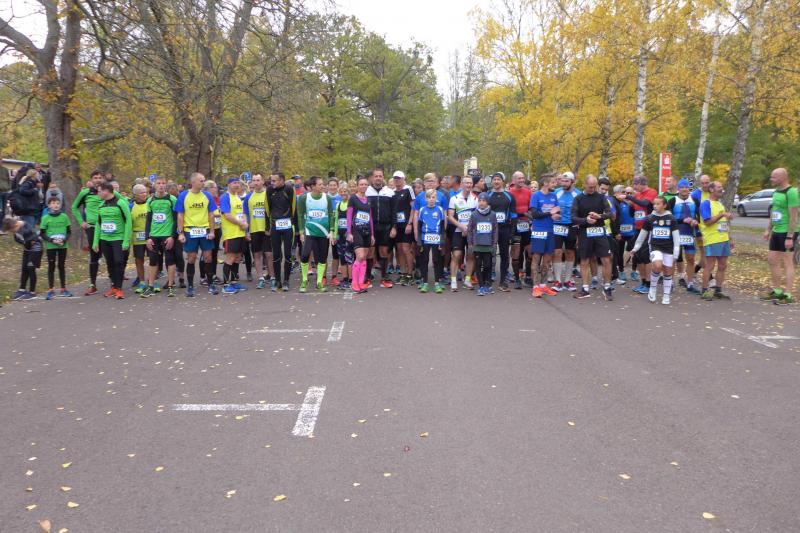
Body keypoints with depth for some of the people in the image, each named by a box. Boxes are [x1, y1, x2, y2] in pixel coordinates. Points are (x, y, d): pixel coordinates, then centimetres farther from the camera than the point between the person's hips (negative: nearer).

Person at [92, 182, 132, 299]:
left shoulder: (121, 203, -8)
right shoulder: (101, 206, 10)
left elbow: (128, 222, -10)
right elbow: (98, 224, 16)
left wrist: (126, 241, -14)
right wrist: (95, 242, 11)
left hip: (118, 239, -5)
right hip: (104, 240, 6)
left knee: (119, 262, -8)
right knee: (110, 263, 8)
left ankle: (119, 288, -1)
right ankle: (113, 286, 18)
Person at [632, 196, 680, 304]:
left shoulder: (671, 218, -3)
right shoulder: (649, 218, -1)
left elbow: (676, 236, 0)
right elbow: (642, 234, 10)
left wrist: (676, 253, -3)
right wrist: (636, 248, 16)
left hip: (668, 248, 1)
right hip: (655, 247, -1)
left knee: (668, 272, 6)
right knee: (657, 266, -26)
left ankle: (666, 296, 20)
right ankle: (653, 288, -4)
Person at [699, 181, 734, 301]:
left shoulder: (720, 204, 19)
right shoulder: (706, 204, -7)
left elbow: (726, 223, 23)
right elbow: (708, 221, -17)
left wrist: (730, 238, 20)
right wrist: (722, 215, -21)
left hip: (724, 240, 8)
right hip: (712, 240, -8)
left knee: (722, 266, 9)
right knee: (710, 266, -6)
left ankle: (718, 291, 16)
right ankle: (705, 291, 2)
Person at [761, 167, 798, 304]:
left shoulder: (791, 192, -16)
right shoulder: (776, 191, 11)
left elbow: (794, 216, -19)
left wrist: (790, 237, -22)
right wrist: (768, 229, 19)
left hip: (787, 233, -9)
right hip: (776, 232, 9)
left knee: (787, 263, -4)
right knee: (772, 260, 13)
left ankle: (788, 295, 2)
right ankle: (777, 291, 24)